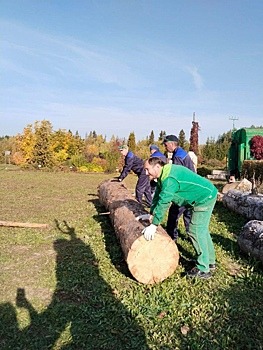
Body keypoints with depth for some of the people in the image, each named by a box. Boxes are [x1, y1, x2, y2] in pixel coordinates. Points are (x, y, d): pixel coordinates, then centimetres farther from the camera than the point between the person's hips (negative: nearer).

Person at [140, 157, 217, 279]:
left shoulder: (169, 179, -28)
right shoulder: (163, 176, 4)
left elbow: (163, 202, -32)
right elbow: (157, 196, 13)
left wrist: (154, 225, -29)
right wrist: (151, 214, 14)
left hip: (205, 198, -10)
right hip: (204, 197, 10)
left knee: (196, 231, -8)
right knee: (201, 230, 18)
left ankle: (203, 270, 1)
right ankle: (210, 262, 31)